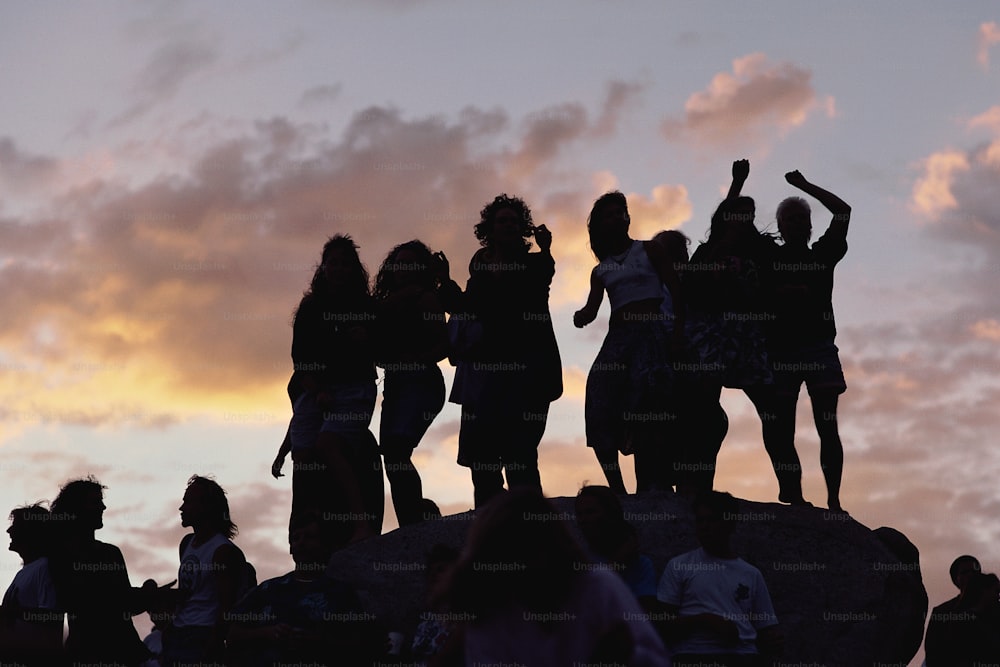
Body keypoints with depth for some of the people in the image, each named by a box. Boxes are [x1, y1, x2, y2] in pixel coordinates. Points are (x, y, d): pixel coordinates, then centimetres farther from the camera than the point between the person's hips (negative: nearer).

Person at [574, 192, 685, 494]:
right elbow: (592, 308, 9)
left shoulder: (649, 251, 11)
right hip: (617, 338, 4)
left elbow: (675, 290, 4)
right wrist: (582, 317, -15)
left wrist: (680, 328, -10)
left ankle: (645, 490, -22)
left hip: (651, 334, -4)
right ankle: (618, 490, -5)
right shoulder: (601, 270, 21)